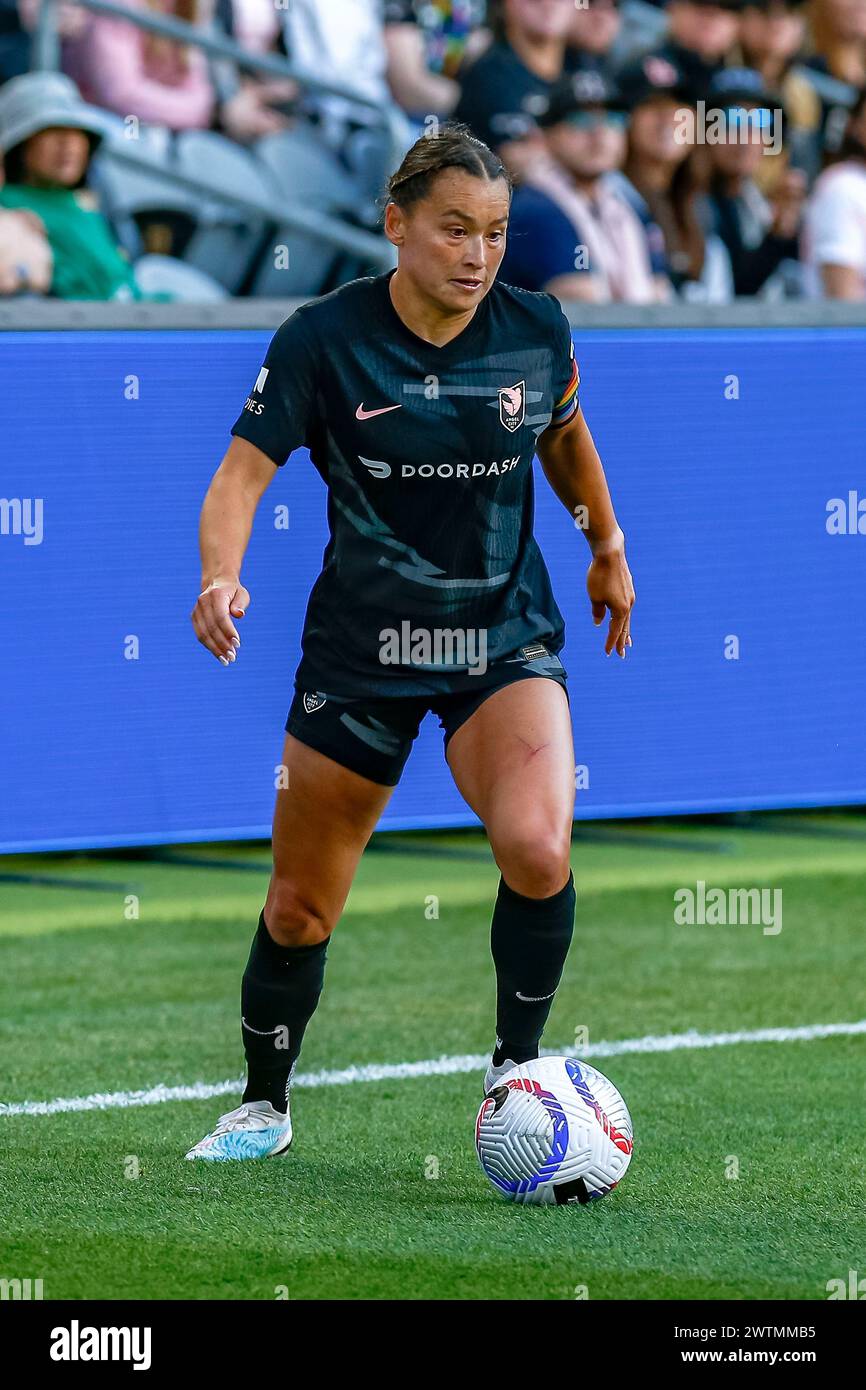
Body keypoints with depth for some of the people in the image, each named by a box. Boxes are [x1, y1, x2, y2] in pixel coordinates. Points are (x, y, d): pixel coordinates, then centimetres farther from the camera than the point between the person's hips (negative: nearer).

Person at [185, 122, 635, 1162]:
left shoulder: (537, 332, -4)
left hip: (506, 637, 1)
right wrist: (221, 575, -35)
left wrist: (607, 548, 28)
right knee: (299, 909, 6)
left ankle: (516, 1067, -3)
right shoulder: (325, 338, -12)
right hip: (361, 645, -1)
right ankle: (263, 1106, 31)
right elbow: (246, 467, -17)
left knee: (538, 851, -26)